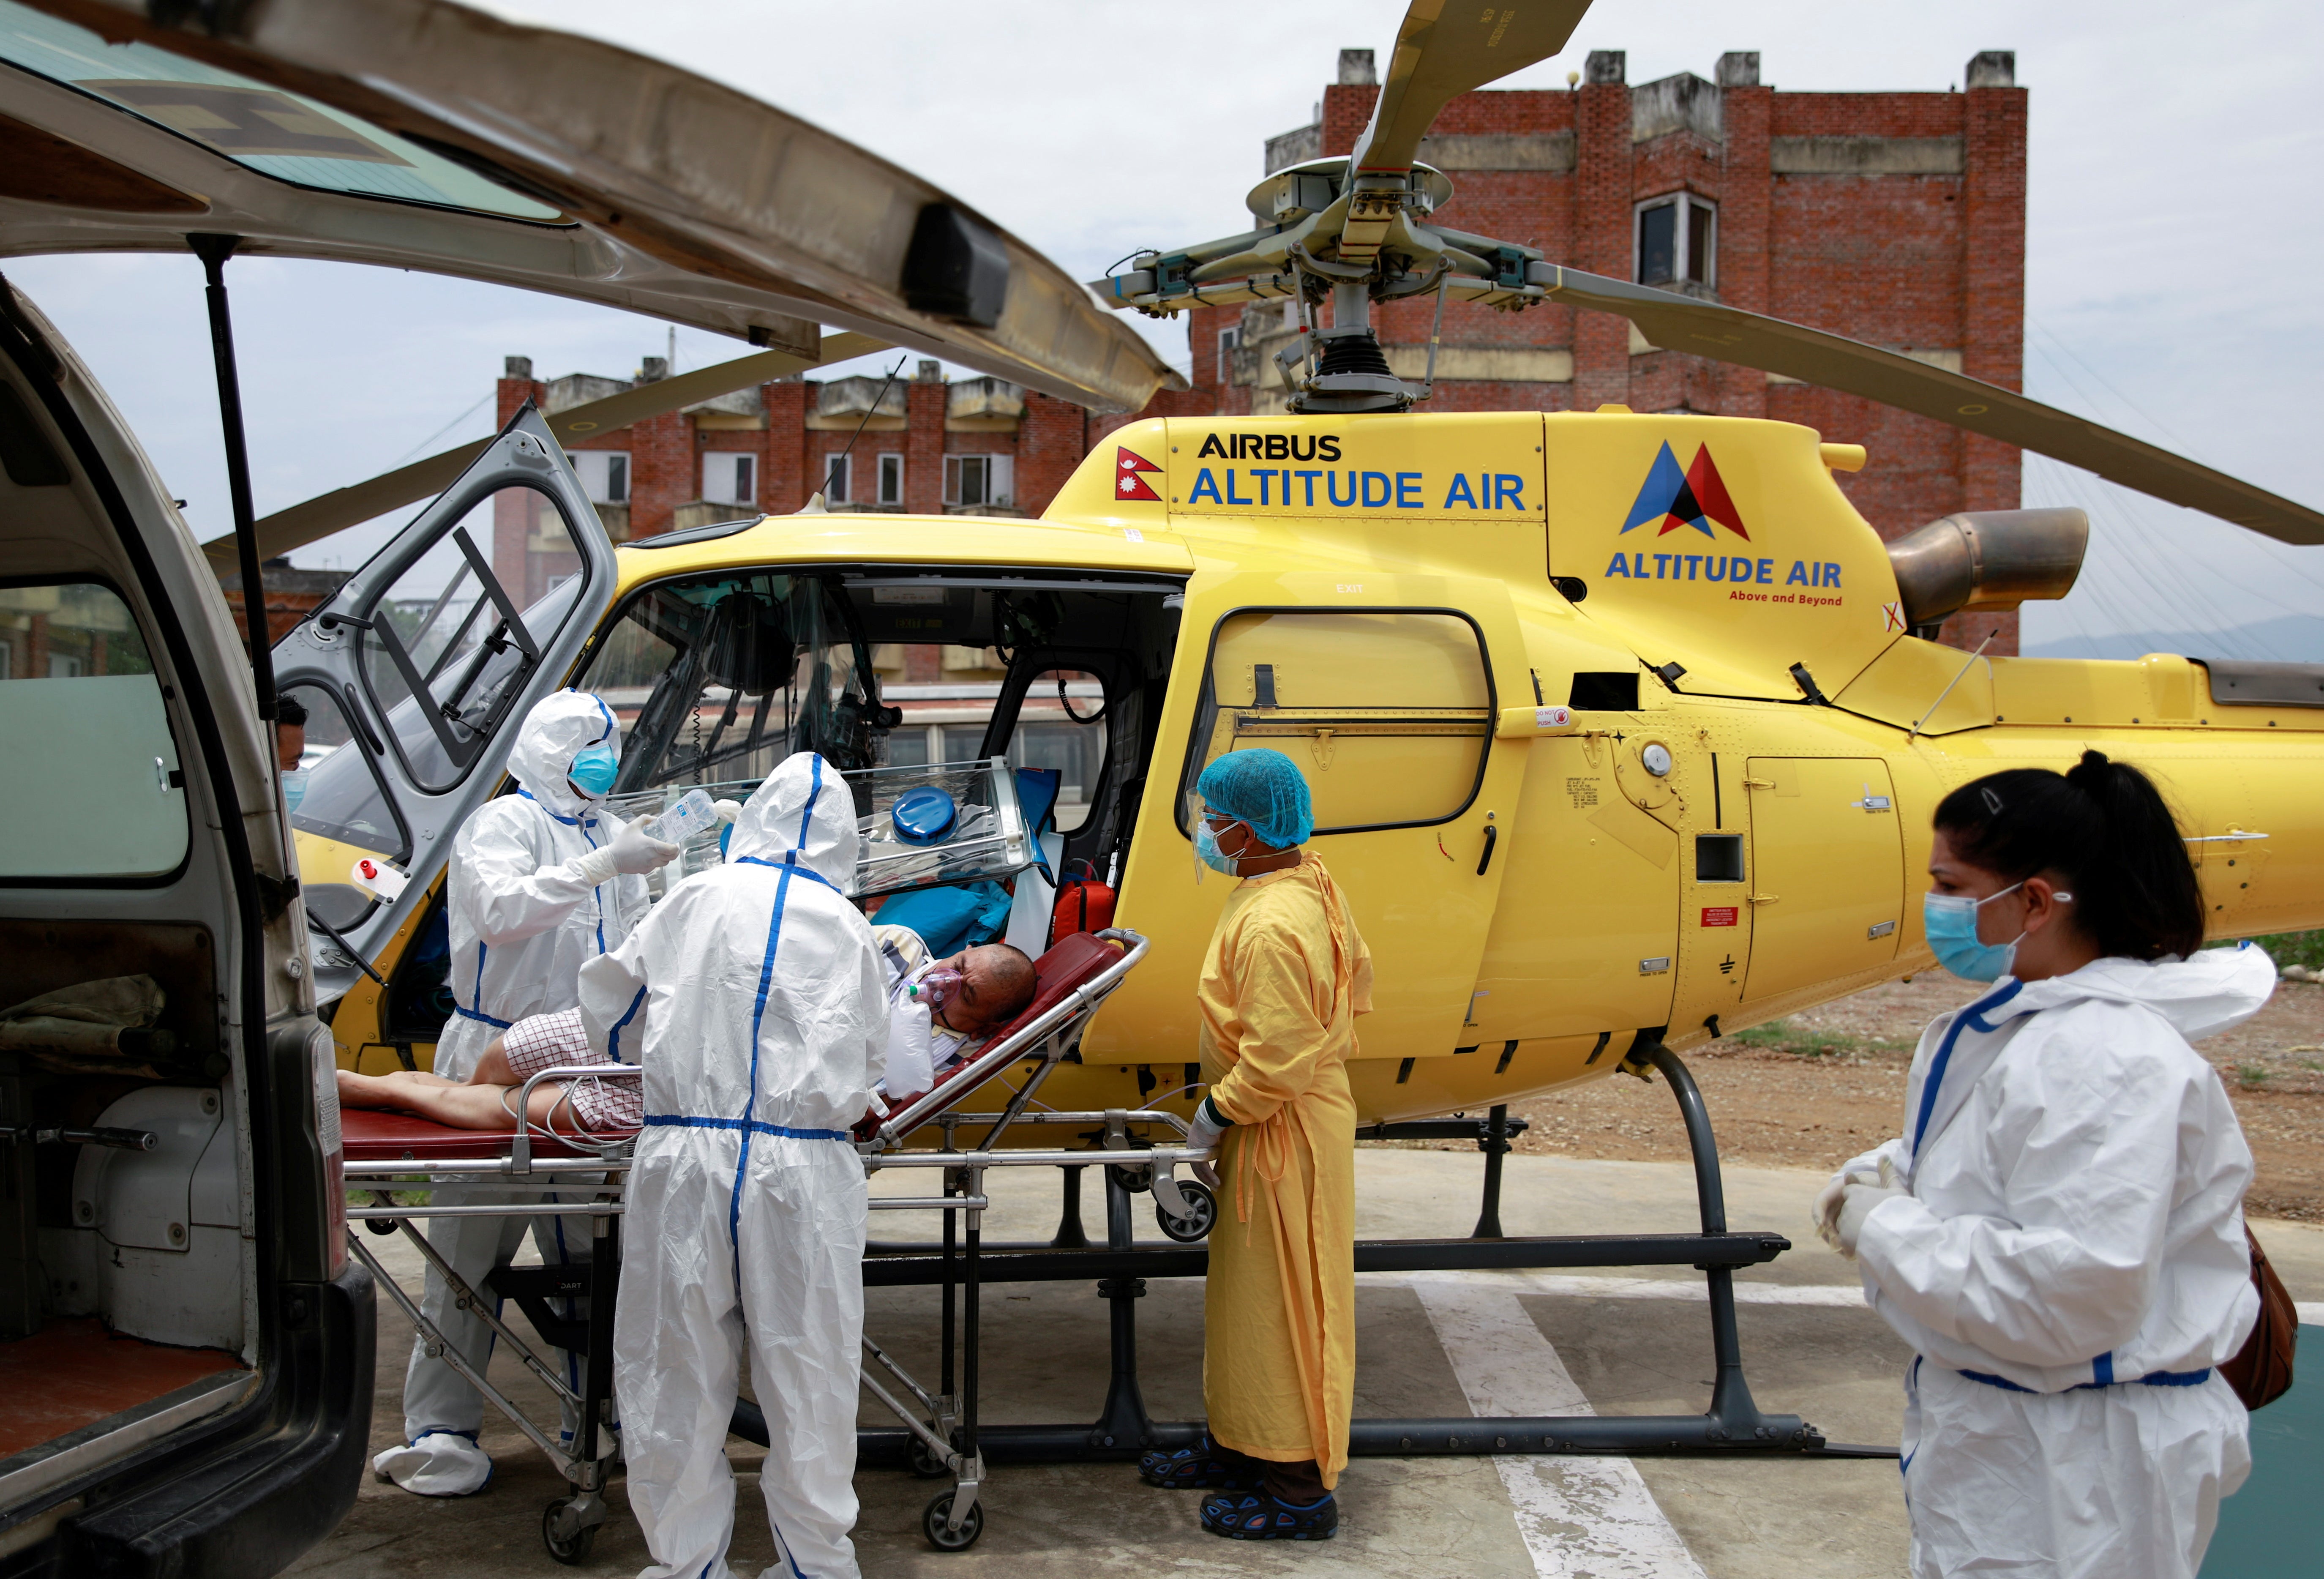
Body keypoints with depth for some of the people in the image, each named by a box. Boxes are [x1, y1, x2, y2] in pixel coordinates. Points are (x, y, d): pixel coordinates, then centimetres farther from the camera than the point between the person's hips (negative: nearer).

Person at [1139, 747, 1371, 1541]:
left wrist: (1216, 1115, -15)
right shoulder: (1311, 881, 4)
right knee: (1244, 1291, 21)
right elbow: (1355, 974, 17)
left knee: (1278, 1304, 1)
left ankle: (1299, 1491, 14)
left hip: (1284, 1131, -10)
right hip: (1289, 1115, 10)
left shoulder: (1271, 925, -28)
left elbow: (1276, 1062, -29)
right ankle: (1239, 1447, 35)